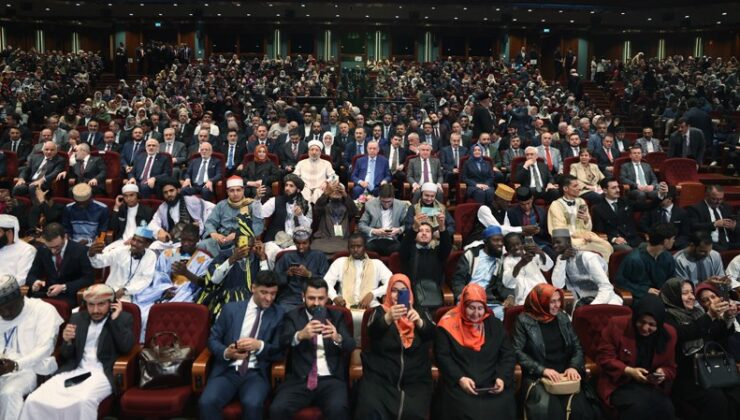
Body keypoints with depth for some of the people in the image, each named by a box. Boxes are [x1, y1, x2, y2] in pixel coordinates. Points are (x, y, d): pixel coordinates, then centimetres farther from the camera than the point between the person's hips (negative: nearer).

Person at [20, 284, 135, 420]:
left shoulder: (124, 318, 7)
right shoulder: (77, 318, 18)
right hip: (74, 371, 4)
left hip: (102, 373, -4)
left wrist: (116, 319, -9)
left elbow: (126, 347, -9)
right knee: (34, 400, -21)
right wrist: (67, 341, -6)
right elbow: (66, 355, 16)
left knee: (83, 401, -35)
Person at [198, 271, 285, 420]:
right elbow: (213, 339, 10)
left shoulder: (279, 315, 6)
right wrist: (226, 352, -12)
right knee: (206, 402, -27)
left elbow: (280, 351, 3)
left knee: (252, 404, -32)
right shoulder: (231, 308, 8)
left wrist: (260, 345, -17)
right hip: (227, 370, 1)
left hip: (256, 373, -1)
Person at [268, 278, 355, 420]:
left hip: (331, 379, 0)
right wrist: (300, 335, -29)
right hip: (299, 379, 0)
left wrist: (337, 338, -23)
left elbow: (351, 345, 1)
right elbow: (283, 342, -7)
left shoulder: (336, 316, 13)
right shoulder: (292, 316, 11)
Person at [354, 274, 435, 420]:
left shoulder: (418, 312, 13)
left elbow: (432, 333, -5)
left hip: (415, 379, 1)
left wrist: (419, 321, -27)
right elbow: (373, 331, -14)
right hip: (380, 376, -1)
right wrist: (388, 318, -36)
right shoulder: (380, 311, 7)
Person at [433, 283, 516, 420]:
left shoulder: (495, 324, 11)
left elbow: (508, 355, 10)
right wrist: (460, 378, -15)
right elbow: (442, 357, -3)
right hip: (459, 384, -3)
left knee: (500, 409, -20)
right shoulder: (449, 324, 0)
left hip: (492, 384, 3)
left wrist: (502, 378, -7)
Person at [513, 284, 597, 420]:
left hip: (565, 374, 4)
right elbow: (518, 352, -8)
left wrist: (573, 367, -6)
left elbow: (577, 347, 13)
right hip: (536, 376, -4)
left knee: (579, 406, -22)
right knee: (546, 407, -30)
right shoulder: (524, 321, -2)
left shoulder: (563, 318, 11)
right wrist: (542, 370, -17)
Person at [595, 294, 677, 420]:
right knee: (638, 407, -34)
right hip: (619, 384, -4)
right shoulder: (617, 325, -9)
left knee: (667, 409, -27)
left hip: (651, 385, 4)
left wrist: (662, 374, -11)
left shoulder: (668, 334, 3)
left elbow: (670, 368, 14)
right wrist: (628, 371, -20)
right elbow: (603, 357, -6)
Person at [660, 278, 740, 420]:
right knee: (716, 399, -25)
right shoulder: (667, 316, -5)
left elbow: (716, 336, 13)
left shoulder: (696, 312, 14)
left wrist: (726, 318, -4)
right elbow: (686, 334, -22)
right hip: (683, 376, -6)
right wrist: (710, 315, -32)